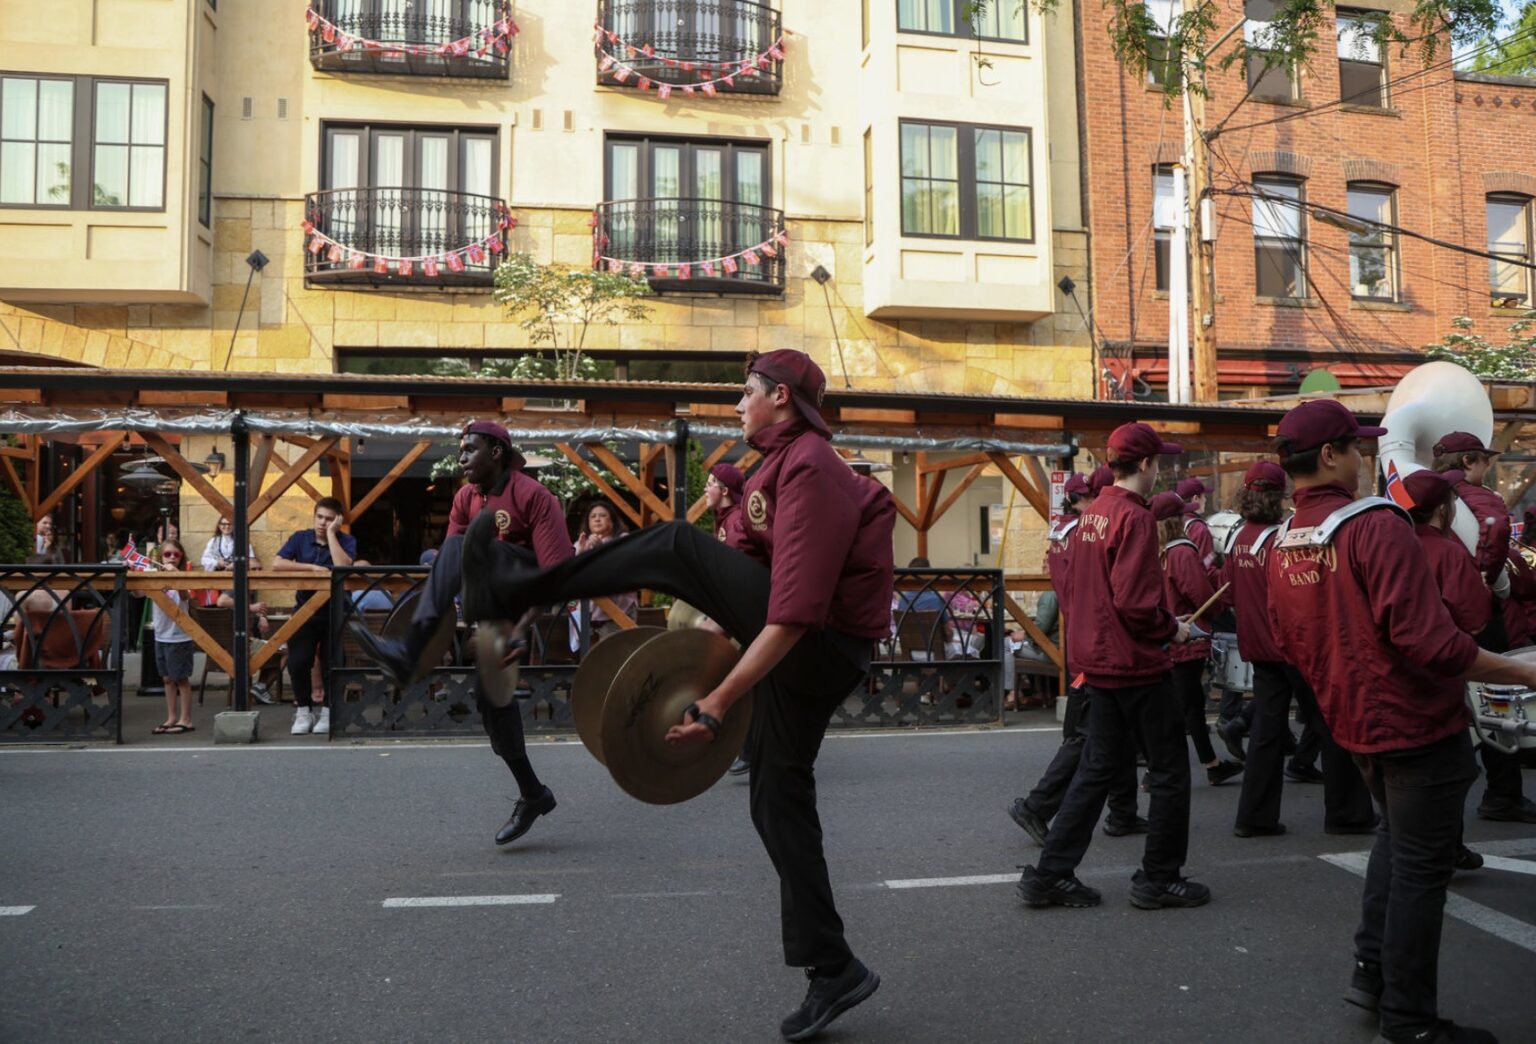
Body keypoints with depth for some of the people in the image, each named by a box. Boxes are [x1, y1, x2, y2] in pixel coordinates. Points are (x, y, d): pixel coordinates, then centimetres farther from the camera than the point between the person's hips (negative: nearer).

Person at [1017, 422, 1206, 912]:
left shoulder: (1092, 514, 10)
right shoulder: (1135, 517, -17)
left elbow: (1076, 585, 16)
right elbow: (1134, 601, -23)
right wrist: (1172, 629, -7)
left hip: (1099, 661, 9)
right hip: (1137, 665, -9)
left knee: (1099, 767, 14)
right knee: (1169, 769, 6)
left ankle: (1050, 875, 13)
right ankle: (1159, 879, 15)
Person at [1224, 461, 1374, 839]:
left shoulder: (1238, 540, 3)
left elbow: (1229, 595, 8)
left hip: (1258, 647, 7)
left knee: (1267, 730, 11)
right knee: (1331, 728, 7)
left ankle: (1255, 817, 11)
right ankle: (1346, 814, 15)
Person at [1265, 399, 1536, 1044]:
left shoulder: (1283, 546, 2)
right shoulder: (1376, 526, -23)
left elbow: (1289, 645, 11)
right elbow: (1429, 641, -27)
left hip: (1355, 723, 8)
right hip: (1419, 723, -8)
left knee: (1395, 836, 27)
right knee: (1421, 868, 4)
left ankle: (1372, 971, 29)